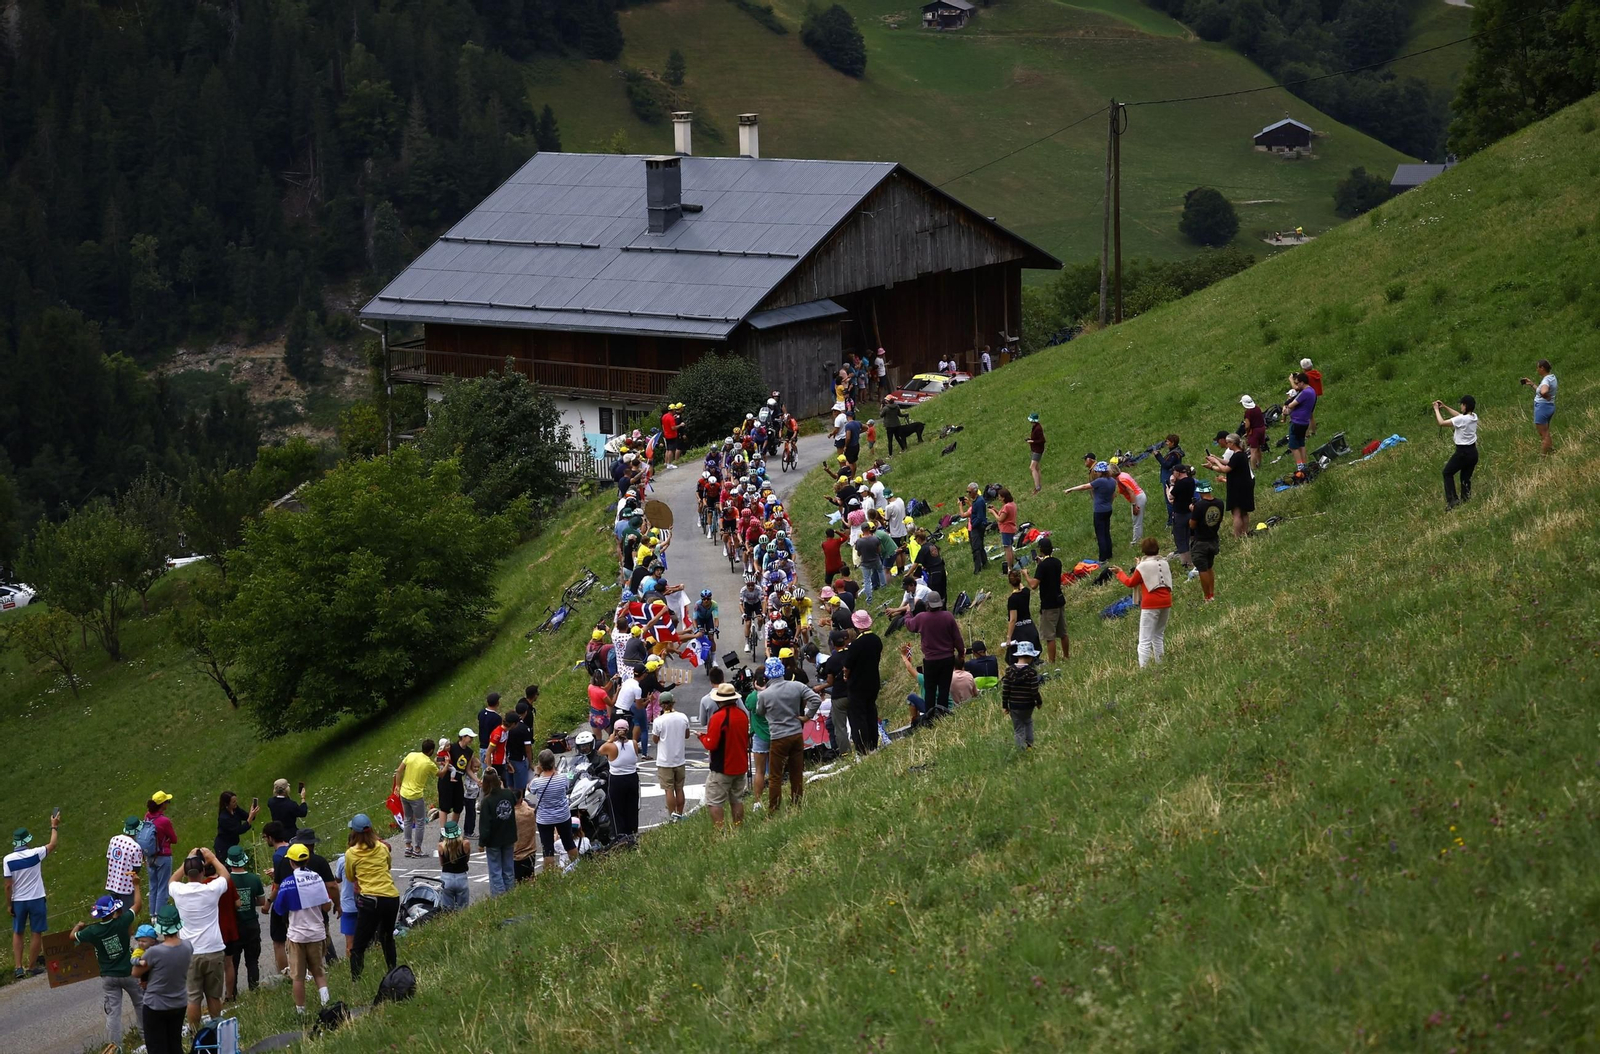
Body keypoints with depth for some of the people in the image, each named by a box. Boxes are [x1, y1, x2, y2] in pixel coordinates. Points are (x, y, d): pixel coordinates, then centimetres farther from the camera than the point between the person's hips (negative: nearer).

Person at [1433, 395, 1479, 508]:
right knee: (1466, 477, 15)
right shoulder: (1474, 417, 1)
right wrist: (1445, 407, 19)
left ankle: (1452, 500, 6)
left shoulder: (1462, 420, -23)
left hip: (1463, 452, -7)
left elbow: (1442, 423, -17)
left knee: (1447, 473, 12)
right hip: (1473, 452, 7)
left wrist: (1436, 409, -3)